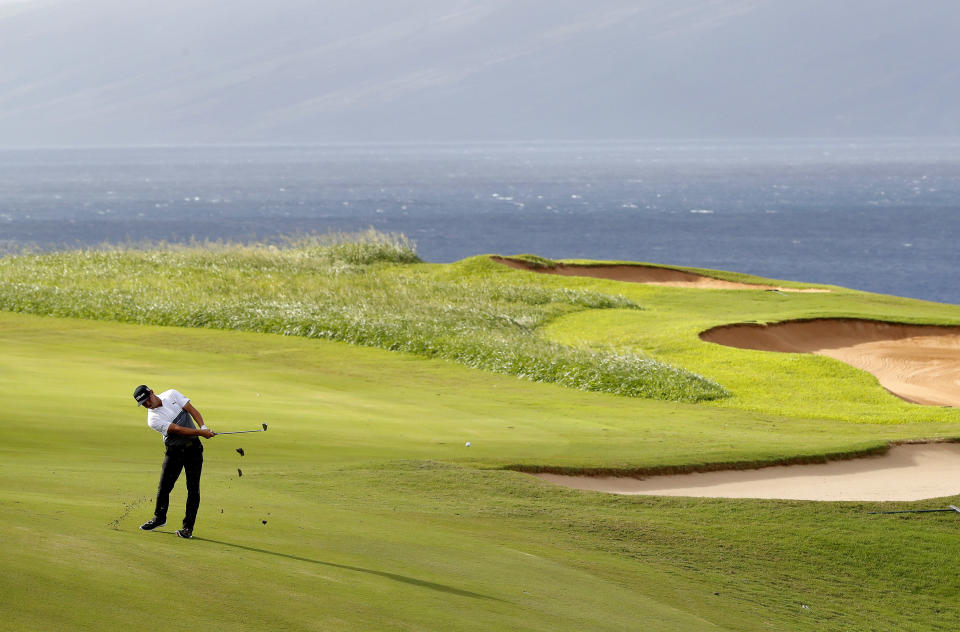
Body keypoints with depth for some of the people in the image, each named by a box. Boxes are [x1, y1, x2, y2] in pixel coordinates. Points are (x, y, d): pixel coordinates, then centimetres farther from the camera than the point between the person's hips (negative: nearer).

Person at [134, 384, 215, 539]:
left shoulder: (172, 395, -2)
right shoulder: (153, 420, -13)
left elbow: (191, 410, -3)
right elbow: (178, 430, -21)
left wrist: (203, 427, -19)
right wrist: (201, 432, -27)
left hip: (193, 447, 1)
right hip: (174, 450, -1)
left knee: (193, 488, -5)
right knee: (164, 487, 3)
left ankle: (188, 527, -3)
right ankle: (159, 518, 28)